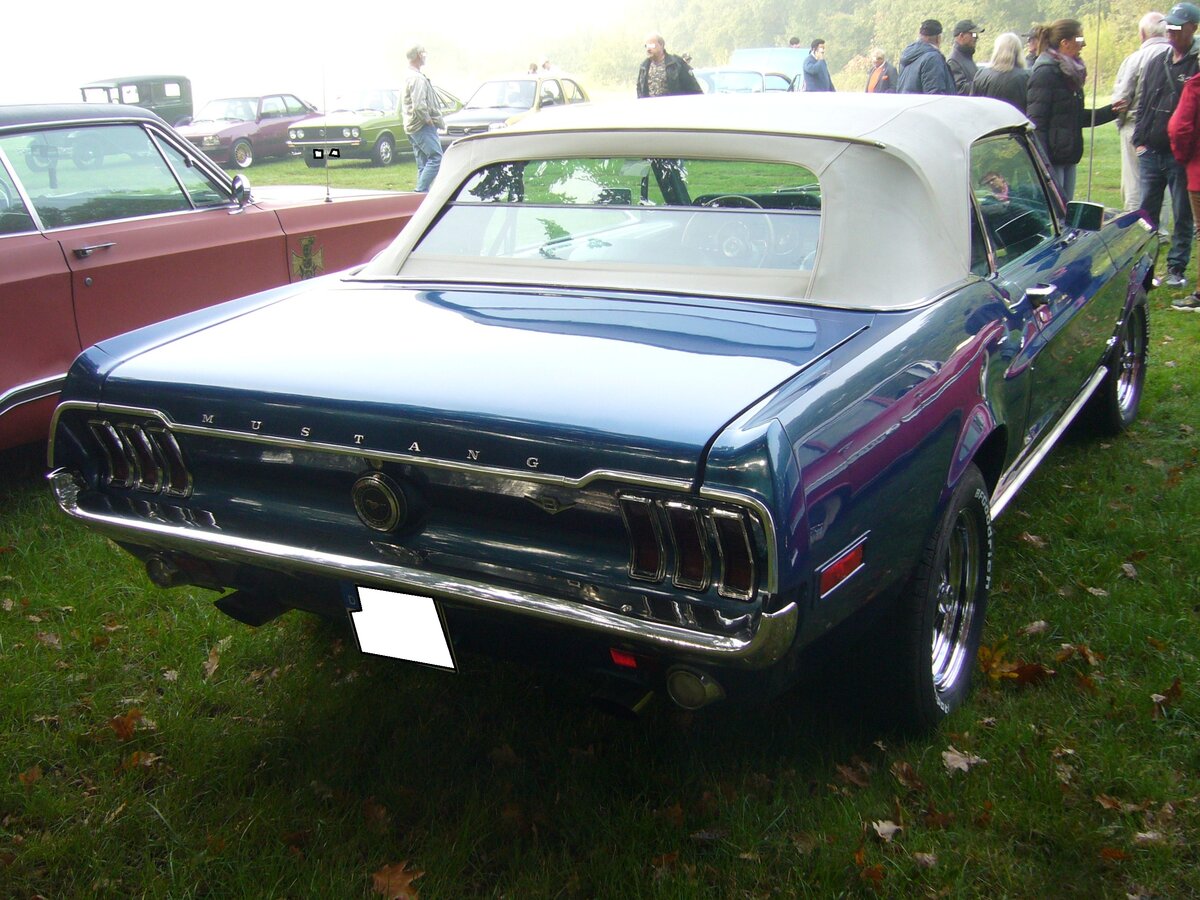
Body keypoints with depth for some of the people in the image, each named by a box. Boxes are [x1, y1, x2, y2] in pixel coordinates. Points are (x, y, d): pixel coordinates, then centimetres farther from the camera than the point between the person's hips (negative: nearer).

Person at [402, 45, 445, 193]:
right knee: (436, 158, -14)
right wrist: (429, 120, -12)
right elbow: (419, 106, -25)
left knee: (423, 163, 11)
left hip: (412, 127, 11)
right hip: (422, 126, -11)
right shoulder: (417, 78, -15)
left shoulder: (409, 76, 18)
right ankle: (420, 191, -19)